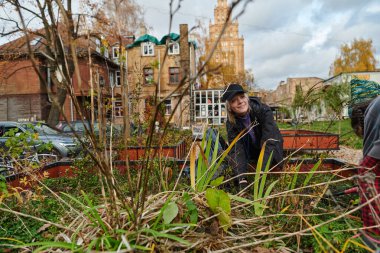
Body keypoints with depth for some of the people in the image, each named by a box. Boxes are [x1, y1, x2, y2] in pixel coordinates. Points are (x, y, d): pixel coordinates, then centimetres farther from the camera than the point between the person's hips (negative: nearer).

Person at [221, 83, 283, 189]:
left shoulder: (263, 110, -30)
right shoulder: (231, 123, -21)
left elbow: (269, 143, -37)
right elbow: (236, 150, -30)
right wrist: (242, 179, -43)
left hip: (271, 156, -2)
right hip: (251, 156, 2)